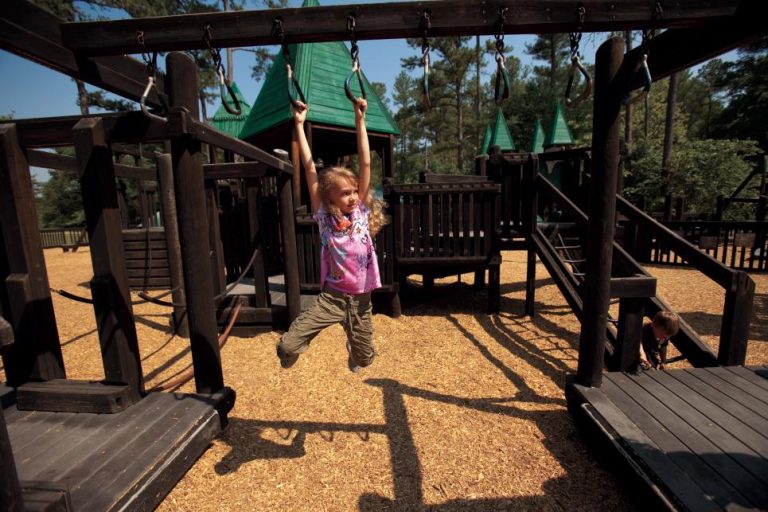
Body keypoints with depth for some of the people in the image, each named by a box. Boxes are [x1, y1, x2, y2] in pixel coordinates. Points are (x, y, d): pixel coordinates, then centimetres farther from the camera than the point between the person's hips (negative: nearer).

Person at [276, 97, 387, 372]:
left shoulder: (362, 210, -2)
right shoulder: (324, 215, -7)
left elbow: (365, 163, -8)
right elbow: (309, 168, -9)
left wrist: (359, 120, -10)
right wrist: (299, 125, -8)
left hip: (361, 298, 2)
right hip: (332, 296, -2)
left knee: (364, 358, 16)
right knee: (287, 346, -13)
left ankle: (353, 346, 54)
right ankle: (290, 352, 25)